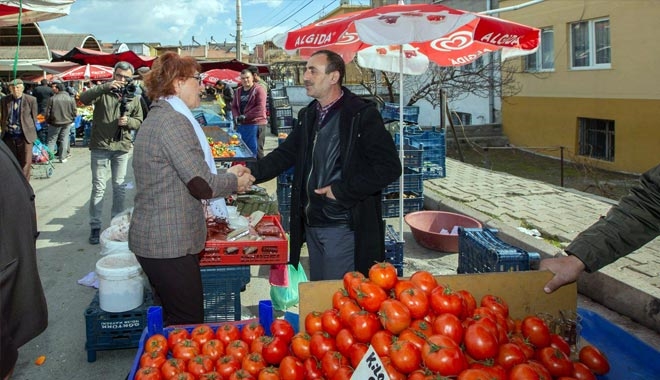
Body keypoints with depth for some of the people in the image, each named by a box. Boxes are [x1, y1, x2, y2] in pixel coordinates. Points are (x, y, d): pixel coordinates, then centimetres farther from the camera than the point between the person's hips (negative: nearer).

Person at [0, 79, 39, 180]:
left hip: (24, 135, -3)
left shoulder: (31, 100, -5)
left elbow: (34, 117, 2)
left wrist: (31, 131, 3)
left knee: (26, 161, 0)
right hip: (9, 136, 3)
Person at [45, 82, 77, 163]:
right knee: (64, 140, 9)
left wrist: (48, 121, 9)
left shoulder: (52, 99, -11)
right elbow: (75, 112, -1)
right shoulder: (71, 99, -4)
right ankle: (62, 158, 9)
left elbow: (47, 113, -7)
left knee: (51, 140, 8)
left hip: (55, 123, -2)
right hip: (67, 123, 2)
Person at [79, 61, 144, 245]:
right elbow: (84, 98, -20)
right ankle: (95, 226, 9)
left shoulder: (134, 97, 8)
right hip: (100, 146, -3)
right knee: (98, 187, 1)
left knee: (119, 188, 10)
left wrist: (128, 121, -11)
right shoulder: (103, 91, -2)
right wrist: (105, 86, -30)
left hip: (123, 147, 3)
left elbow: (139, 121, 11)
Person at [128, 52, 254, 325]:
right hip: (170, 243, -10)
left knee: (174, 320, 19)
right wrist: (236, 182, -2)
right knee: (189, 326, 0)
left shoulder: (158, 117, 14)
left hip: (155, 238, 10)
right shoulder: (174, 121, -17)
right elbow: (203, 185, -20)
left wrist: (226, 176, 10)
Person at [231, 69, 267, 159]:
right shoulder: (238, 91, 16)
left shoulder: (259, 89, -5)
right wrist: (236, 116, -4)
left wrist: (245, 116, -14)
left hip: (255, 124, -6)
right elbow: (234, 106, 17)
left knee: (255, 150, -5)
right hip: (241, 125, 6)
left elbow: (260, 108, -15)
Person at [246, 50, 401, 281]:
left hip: (343, 227, -7)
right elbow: (285, 154, 12)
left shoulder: (363, 115, -12)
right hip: (312, 224, 7)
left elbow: (390, 167, -16)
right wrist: (251, 172, -3)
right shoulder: (308, 116, 12)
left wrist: (342, 190, -17)